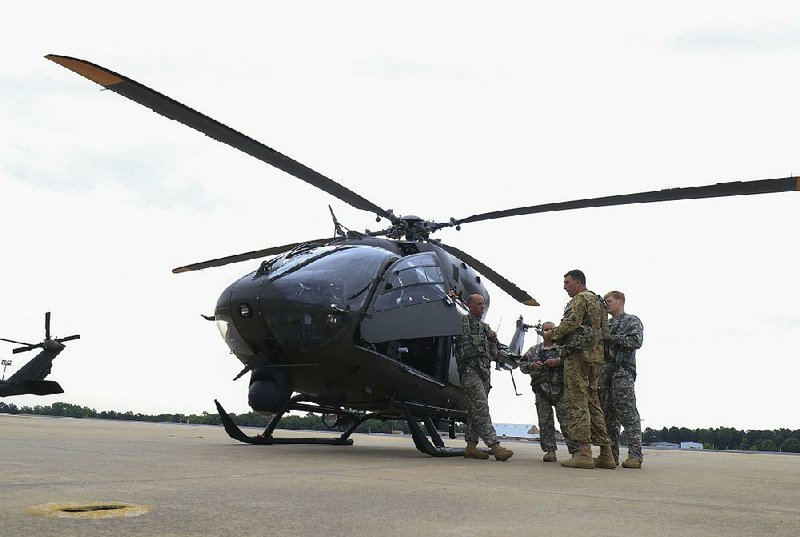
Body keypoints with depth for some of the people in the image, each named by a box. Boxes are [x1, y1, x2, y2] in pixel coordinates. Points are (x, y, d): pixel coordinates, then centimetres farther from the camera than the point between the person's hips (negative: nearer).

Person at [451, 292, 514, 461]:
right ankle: (494, 446, -23)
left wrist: (494, 340, 3)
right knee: (481, 408, -16)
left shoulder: (485, 326, 25)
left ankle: (471, 447, 10)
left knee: (475, 410, 7)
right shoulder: (463, 321, 4)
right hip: (470, 369, -8)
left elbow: (494, 352, 25)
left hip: (484, 371, 8)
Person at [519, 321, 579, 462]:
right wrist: (532, 365, -6)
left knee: (566, 421, -5)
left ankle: (576, 451, -1)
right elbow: (522, 364, 14)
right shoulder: (534, 350, 14)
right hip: (541, 390, 3)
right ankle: (550, 451, 9)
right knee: (545, 422, 2)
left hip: (560, 390, -2)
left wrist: (559, 361, -18)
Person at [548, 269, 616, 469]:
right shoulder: (597, 301, 25)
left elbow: (571, 323, -16)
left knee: (577, 402, -10)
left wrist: (553, 334, 0)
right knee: (592, 402, 11)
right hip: (595, 355, 10)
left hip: (579, 354, -10)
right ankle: (606, 454, 9)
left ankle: (583, 453, -15)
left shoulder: (581, 298, -4)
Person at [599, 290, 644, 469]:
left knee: (628, 414, -11)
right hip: (605, 372, 7)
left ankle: (635, 455, -11)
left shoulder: (632, 321, 6)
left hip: (623, 372, -7)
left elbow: (636, 341, -11)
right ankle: (611, 455, 10)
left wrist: (611, 338, -11)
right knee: (608, 415, 6)